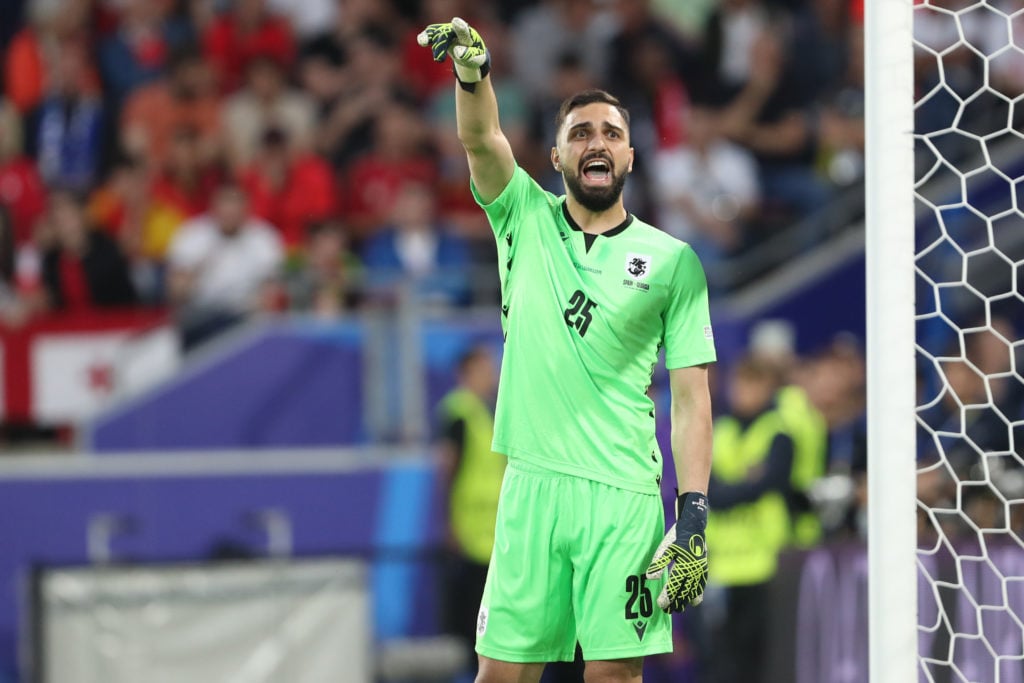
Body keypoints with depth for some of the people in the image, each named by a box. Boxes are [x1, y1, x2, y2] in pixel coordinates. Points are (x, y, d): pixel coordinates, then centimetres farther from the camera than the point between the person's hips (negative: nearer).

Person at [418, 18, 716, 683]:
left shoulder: (674, 260, 6)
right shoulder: (527, 220, 10)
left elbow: (692, 396, 3)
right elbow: (481, 138, -8)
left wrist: (694, 515, -6)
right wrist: (472, 70, -30)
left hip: (625, 496, -1)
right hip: (532, 482, 1)